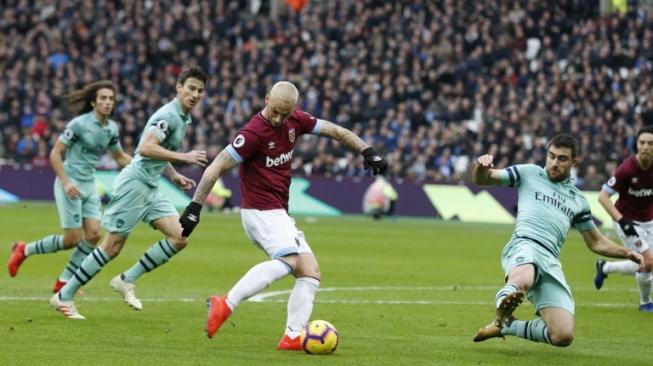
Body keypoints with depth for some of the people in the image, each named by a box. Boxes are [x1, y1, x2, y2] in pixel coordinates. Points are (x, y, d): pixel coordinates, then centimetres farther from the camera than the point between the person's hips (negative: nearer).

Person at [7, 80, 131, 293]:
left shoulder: (112, 128, 5)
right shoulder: (79, 124, -15)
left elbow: (120, 158, 20)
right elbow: (55, 154, -13)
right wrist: (66, 182, -21)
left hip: (89, 185, 7)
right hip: (70, 184, -7)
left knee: (93, 235, -6)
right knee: (73, 239, -8)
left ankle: (64, 282, 5)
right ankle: (24, 250, 12)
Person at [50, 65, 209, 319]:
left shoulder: (183, 118, 16)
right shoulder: (168, 115, -14)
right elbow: (146, 148, -27)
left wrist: (174, 176, 18)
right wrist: (184, 157, -25)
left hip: (151, 189, 9)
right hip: (134, 184, -9)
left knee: (179, 238, -6)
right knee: (112, 247, -7)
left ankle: (127, 280, 3)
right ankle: (64, 296, 3)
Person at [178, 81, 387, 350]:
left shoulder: (296, 120, 3)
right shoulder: (254, 133, -19)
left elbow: (335, 131, 17)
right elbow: (216, 167, -17)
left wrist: (367, 152, 10)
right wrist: (195, 206, -18)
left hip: (279, 214, 9)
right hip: (261, 212, -9)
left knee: (311, 274, 1)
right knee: (288, 260, -31)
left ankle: (293, 337, -6)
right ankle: (226, 304, -35)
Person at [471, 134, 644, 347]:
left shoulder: (577, 199, 28)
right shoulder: (528, 174, 20)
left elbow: (596, 242, 36)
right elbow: (481, 179, 17)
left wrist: (627, 253, 19)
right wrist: (481, 167, -8)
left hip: (550, 263, 5)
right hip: (524, 247, -5)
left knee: (563, 337, -10)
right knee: (522, 281, -47)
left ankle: (506, 325, 8)